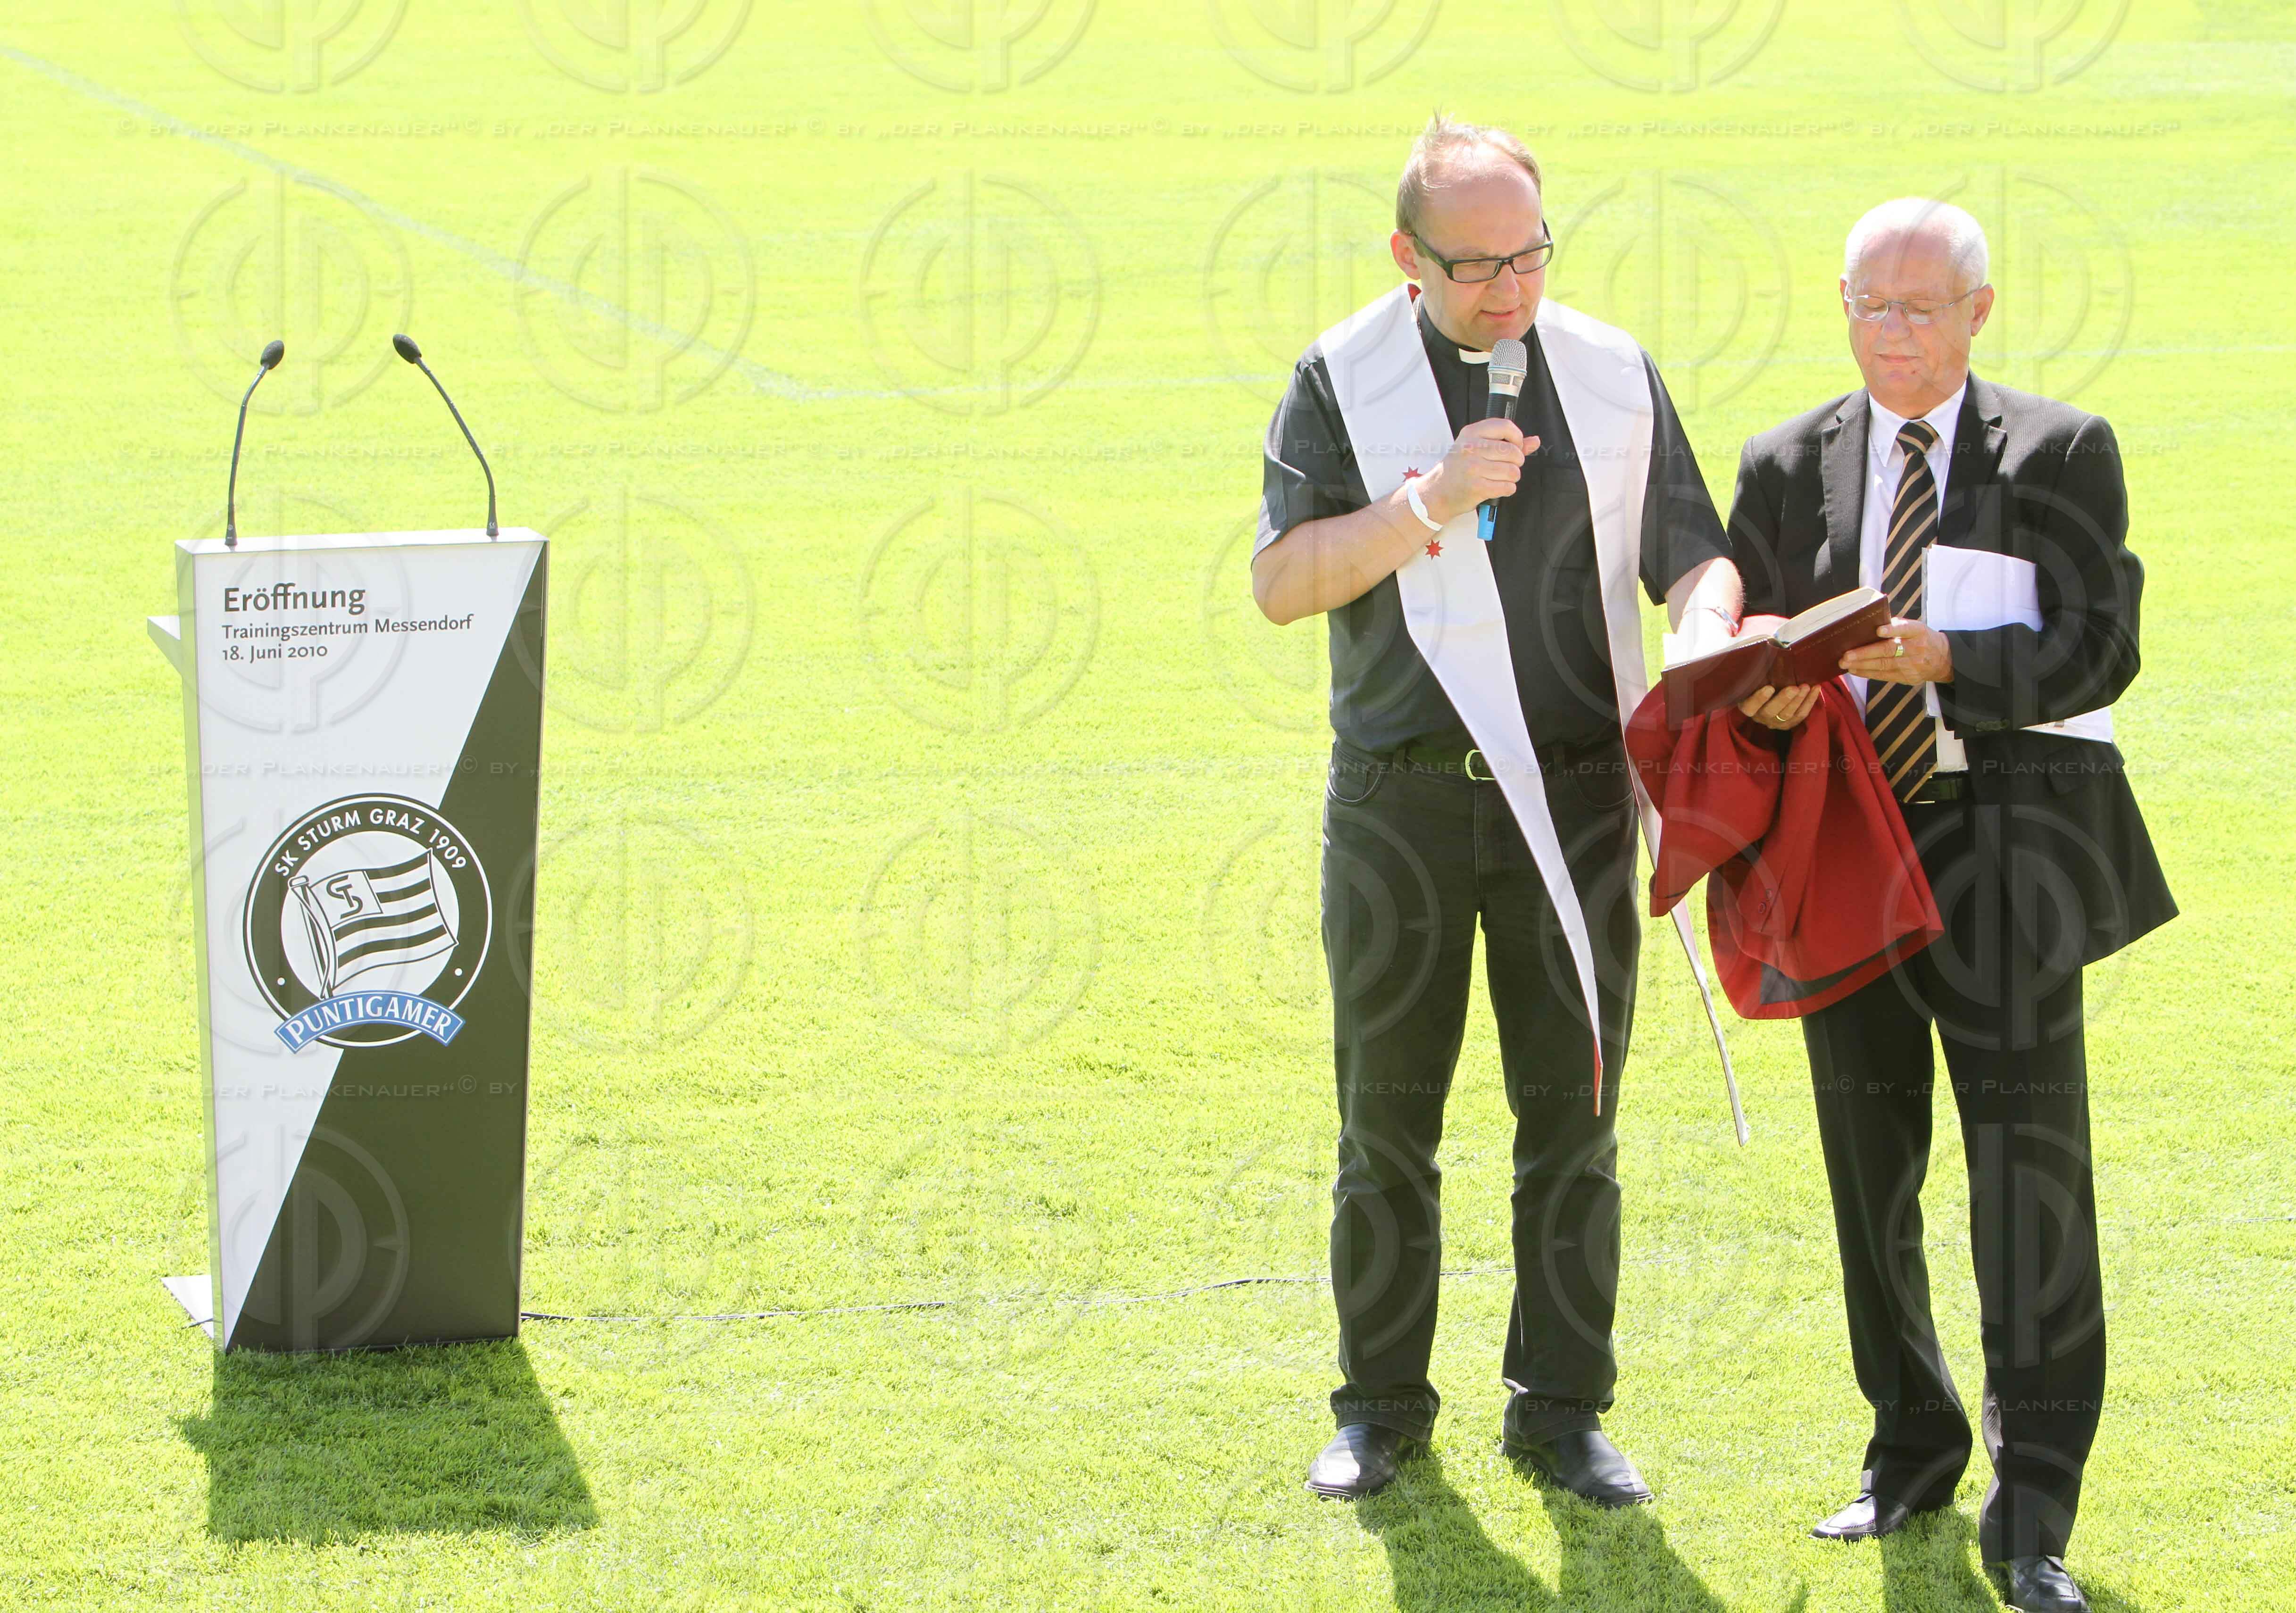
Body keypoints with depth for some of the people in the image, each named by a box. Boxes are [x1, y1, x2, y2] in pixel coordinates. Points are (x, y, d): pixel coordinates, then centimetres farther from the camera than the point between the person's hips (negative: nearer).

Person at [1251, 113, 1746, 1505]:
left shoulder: (1614, 374, 6)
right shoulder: (1343, 381, 1)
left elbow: (1695, 553, 6)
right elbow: (1282, 583, -5)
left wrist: (1708, 630, -17)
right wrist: (1430, 503, -17)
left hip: (1574, 799, 1)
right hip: (1401, 802, -1)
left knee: (1574, 1118, 4)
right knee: (1388, 1119, 5)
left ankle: (1563, 1411, 14)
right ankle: (1383, 1406, 16)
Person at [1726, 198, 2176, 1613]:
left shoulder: (2062, 453, 2)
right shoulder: (1789, 469, 12)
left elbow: (2100, 648, -7)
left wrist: (1942, 660, -21)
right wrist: (1772, 695, -11)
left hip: (2008, 847, -3)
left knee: (2029, 1165, -7)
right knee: (1870, 1163, 9)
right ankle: (1912, 1453, 25)